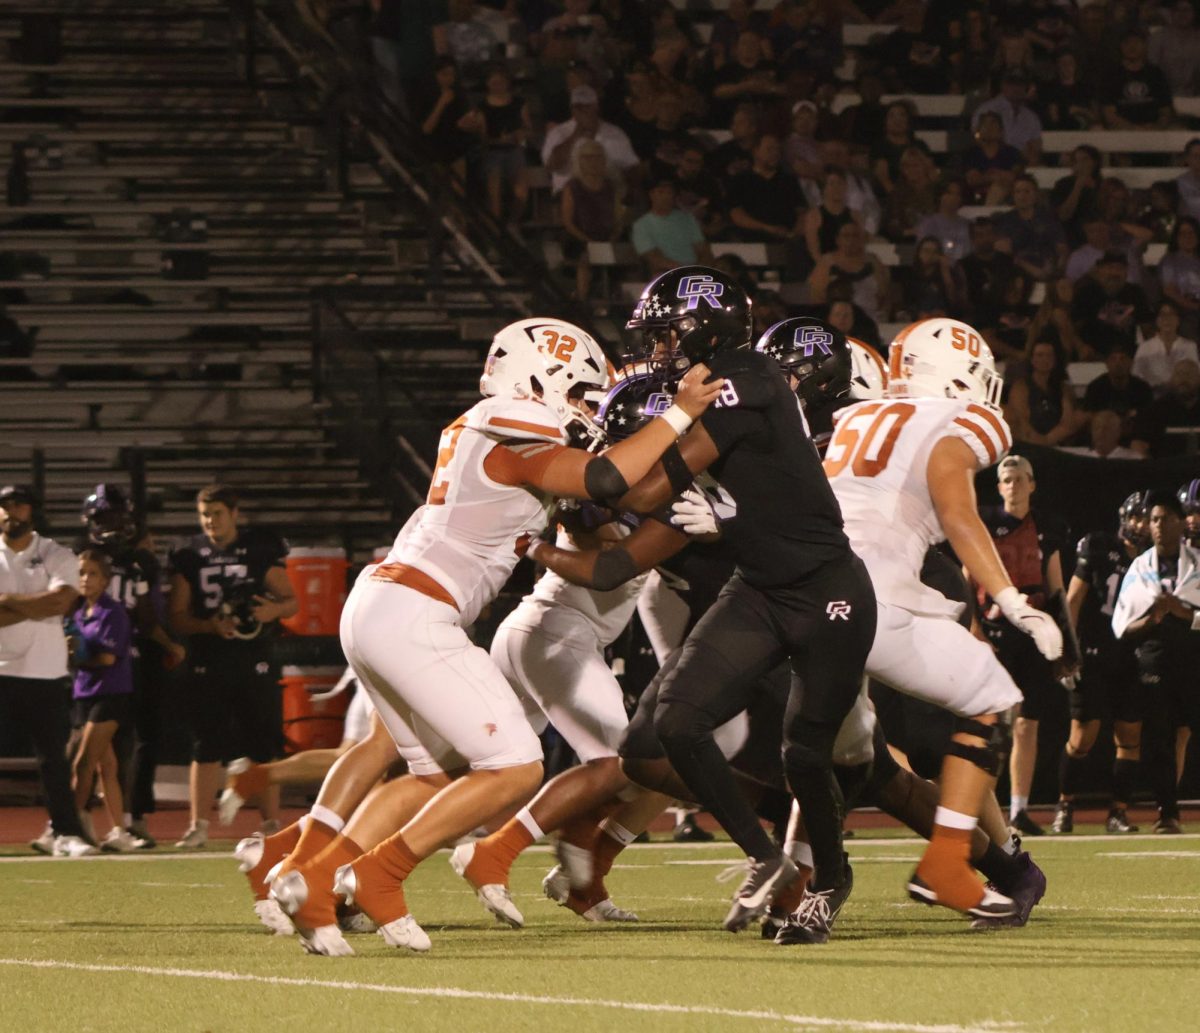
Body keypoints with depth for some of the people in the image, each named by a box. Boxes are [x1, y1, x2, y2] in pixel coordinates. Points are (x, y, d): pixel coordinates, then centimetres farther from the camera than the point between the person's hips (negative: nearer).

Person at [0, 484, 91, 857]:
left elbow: (60, 602, -15)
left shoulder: (57, 557, 3)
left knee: (53, 756, 3)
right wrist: (37, 607, -16)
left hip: (46, 673, 0)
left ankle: (64, 832, 8)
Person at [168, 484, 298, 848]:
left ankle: (271, 824, 8)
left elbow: (291, 600, 7)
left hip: (254, 660, -1)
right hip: (208, 663, 1)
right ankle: (198, 825, 4)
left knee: (264, 748, 1)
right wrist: (210, 625, -15)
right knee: (206, 747, 0)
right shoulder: (190, 556, 6)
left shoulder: (260, 550, 3)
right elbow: (176, 616, 4)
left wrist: (274, 609, -15)